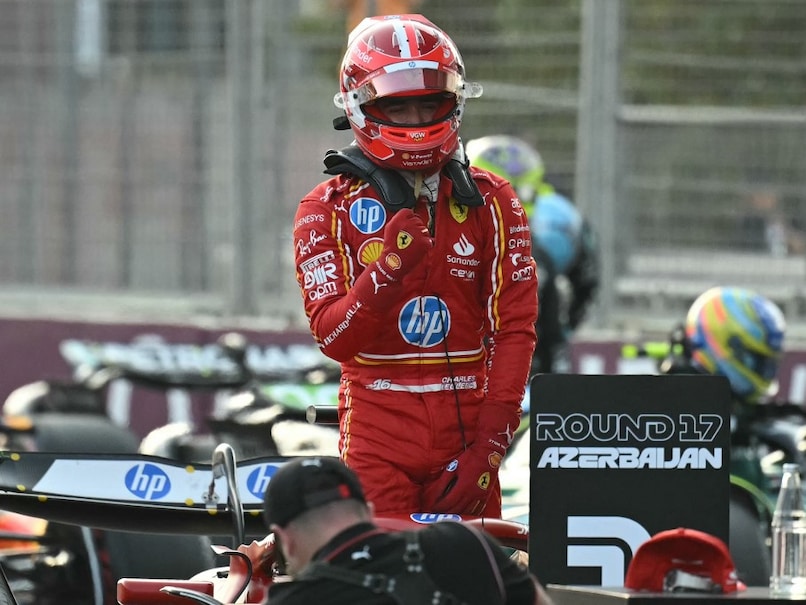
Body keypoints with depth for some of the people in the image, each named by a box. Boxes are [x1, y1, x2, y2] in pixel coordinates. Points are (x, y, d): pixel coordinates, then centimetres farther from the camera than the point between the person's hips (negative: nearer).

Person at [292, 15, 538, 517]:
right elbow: (334, 337, -6)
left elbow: (515, 328, 1)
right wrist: (388, 267, -23)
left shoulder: (492, 202, 7)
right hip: (378, 432, -1)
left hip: (468, 422, 1)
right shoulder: (328, 207, 2)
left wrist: (488, 447, -8)